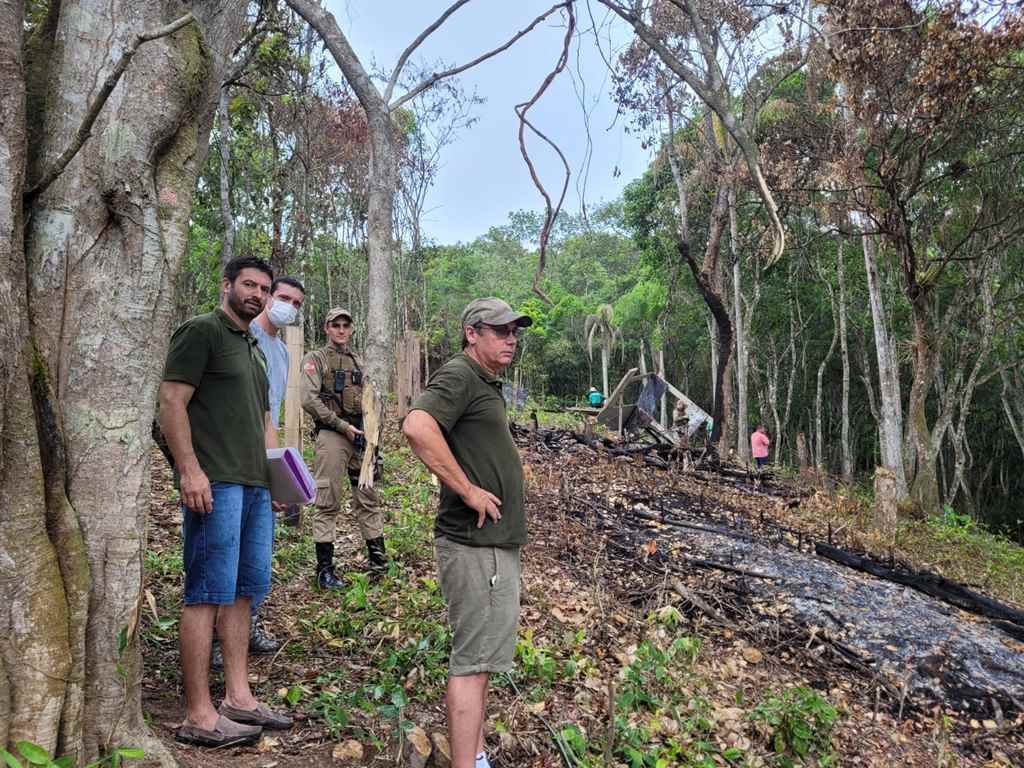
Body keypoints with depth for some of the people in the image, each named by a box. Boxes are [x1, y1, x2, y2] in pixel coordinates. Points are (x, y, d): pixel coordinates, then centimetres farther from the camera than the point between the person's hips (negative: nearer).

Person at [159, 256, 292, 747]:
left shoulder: (253, 348, 21)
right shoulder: (201, 331, -3)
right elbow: (171, 401, -12)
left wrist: (278, 472, 18)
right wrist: (190, 470, -19)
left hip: (255, 485, 9)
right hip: (215, 484, -9)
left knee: (244, 591, 12)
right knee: (208, 595, -4)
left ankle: (238, 698, 22)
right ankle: (199, 716, 5)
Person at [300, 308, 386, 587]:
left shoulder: (357, 362, 19)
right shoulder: (315, 359, 1)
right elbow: (309, 400, -12)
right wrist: (343, 425, -15)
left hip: (361, 437, 6)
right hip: (331, 436, -6)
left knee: (369, 499, 9)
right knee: (327, 503, -3)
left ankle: (378, 558, 17)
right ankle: (324, 568, 3)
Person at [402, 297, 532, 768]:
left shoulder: (486, 384, 18)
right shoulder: (459, 376, -13)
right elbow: (417, 427, -31)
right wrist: (469, 491, -25)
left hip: (495, 543, 10)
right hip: (475, 546, -10)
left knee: (481, 656, 18)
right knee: (472, 661, -4)